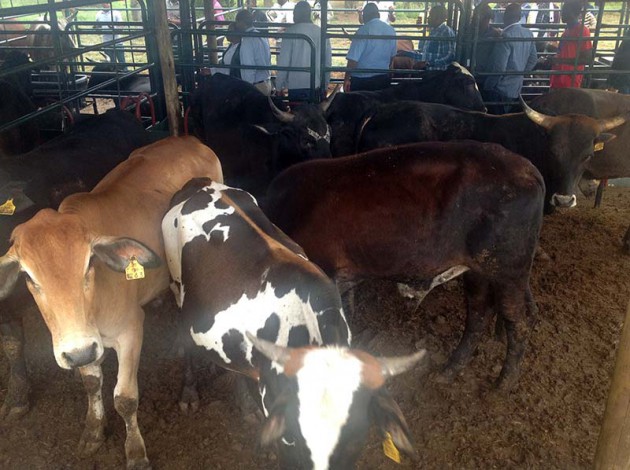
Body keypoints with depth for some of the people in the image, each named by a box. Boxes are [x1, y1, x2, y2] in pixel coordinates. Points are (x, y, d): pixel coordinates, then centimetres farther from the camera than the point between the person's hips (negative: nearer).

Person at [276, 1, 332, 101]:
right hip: (318, 86, 3)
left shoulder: (291, 31, -5)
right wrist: (325, 85, 16)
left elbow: (283, 60, -6)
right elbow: (328, 60, 7)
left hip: (296, 86, -3)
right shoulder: (322, 32, 5)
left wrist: (279, 86, 1)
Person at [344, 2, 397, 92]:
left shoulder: (363, 31, -15)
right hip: (383, 79, 5)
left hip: (361, 79, -5)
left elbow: (353, 58, -18)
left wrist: (346, 79, -11)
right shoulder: (391, 30, 2)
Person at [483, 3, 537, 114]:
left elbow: (499, 67, -21)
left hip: (499, 89, -8)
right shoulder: (528, 34, 5)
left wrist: (489, 86, -10)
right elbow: (533, 59, 13)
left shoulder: (506, 35, -19)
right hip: (516, 88, 8)